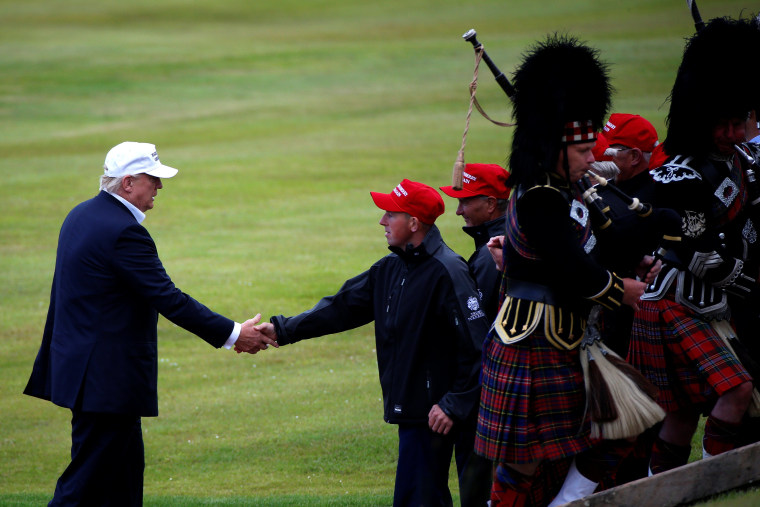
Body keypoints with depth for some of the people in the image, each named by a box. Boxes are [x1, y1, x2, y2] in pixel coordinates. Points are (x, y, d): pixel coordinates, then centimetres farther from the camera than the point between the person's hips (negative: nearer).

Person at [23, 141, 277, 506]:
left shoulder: (81, 216, 10)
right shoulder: (123, 232, -20)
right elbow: (168, 299, -21)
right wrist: (232, 334, -16)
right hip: (106, 377, -10)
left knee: (127, 467, 15)